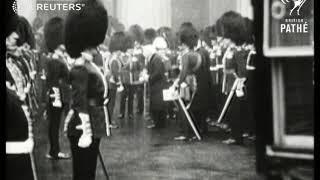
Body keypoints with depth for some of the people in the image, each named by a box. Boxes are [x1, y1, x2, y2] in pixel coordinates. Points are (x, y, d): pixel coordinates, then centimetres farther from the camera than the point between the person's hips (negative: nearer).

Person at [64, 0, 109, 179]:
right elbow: (80, 105, -22)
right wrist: (86, 134, -24)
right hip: (83, 130, -10)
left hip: (93, 128, 10)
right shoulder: (80, 68, -17)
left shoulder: (89, 65, 13)